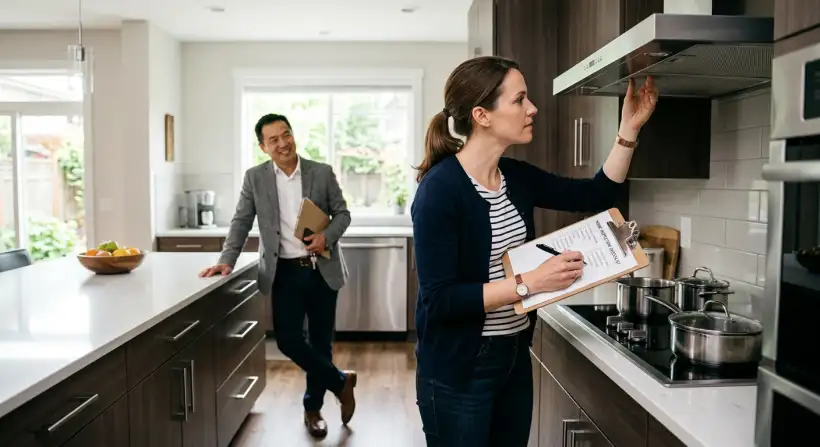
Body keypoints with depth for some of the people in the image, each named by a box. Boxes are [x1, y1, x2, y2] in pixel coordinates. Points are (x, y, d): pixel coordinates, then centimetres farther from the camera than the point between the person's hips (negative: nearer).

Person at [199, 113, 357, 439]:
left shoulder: (322, 172, -1)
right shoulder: (255, 178, 0)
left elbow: (342, 213, 4)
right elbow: (241, 222, 3)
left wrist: (327, 237, -15)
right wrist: (227, 260, -8)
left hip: (322, 269, 0)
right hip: (285, 272, 0)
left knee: (320, 340, 8)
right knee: (288, 340, -7)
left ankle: (313, 408, 29)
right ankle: (340, 381, 18)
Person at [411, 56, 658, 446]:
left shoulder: (517, 177, 2)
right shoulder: (440, 189, -20)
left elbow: (596, 196, 10)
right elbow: (440, 298, -24)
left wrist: (629, 128, 1)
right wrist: (530, 282, -23)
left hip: (515, 356, 7)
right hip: (457, 370, -7)